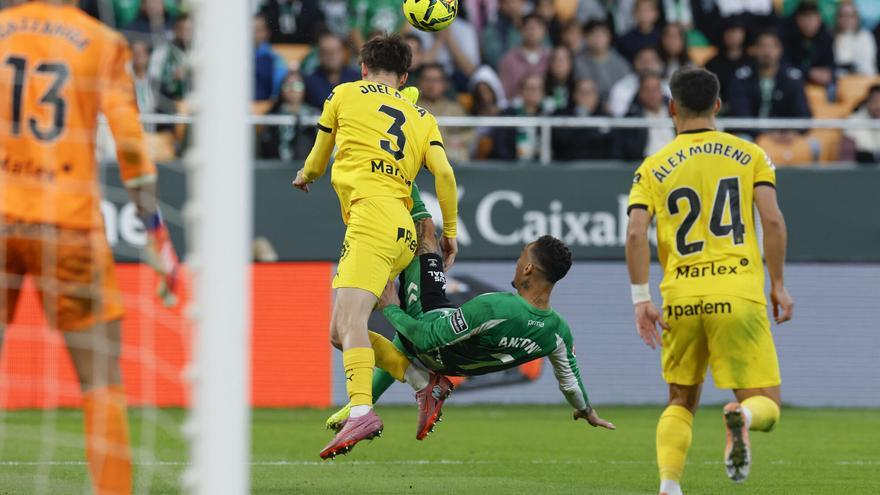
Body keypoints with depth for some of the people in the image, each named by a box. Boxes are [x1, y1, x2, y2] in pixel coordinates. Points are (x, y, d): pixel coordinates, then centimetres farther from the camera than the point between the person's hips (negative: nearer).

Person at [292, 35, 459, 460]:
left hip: (371, 217, -7)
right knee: (340, 331, 15)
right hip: (404, 233, 7)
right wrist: (450, 232, 15)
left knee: (350, 319, -24)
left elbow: (318, 158, 28)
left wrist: (306, 175, 50)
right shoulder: (421, 118, 22)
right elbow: (443, 173, 7)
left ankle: (361, 410, -44)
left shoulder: (345, 95, 14)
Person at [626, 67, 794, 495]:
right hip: (739, 296, -2)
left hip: (681, 299, 2)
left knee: (680, 401, 19)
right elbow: (772, 221, -3)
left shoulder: (654, 168, 8)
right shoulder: (750, 155, 7)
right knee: (766, 403, 2)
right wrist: (778, 284, 5)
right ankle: (741, 417, -34)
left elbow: (635, 232, -5)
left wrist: (641, 298, -3)